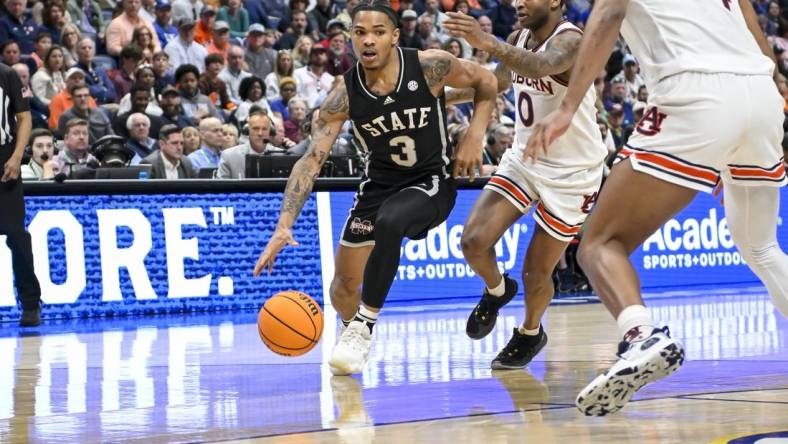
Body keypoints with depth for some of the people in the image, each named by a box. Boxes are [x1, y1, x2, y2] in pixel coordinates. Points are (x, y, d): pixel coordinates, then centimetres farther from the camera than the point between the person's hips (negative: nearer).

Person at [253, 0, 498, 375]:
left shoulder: (430, 67, -19)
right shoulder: (344, 95, -16)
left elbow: (486, 81, -1)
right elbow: (311, 160, -19)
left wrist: (474, 136, -15)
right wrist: (284, 226, -30)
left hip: (431, 183, -3)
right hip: (380, 184, 3)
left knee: (388, 222, -36)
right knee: (344, 287, 5)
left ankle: (364, 327, -22)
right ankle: (352, 331, 42)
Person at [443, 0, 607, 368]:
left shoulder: (570, 40, -23)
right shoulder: (519, 39, 0)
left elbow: (543, 66, -47)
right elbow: (499, 81, 20)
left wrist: (488, 43, -62)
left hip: (572, 172, -6)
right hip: (524, 159, 6)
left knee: (537, 273, 1)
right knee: (474, 241, -13)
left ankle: (530, 334, 33)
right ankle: (497, 290, 21)